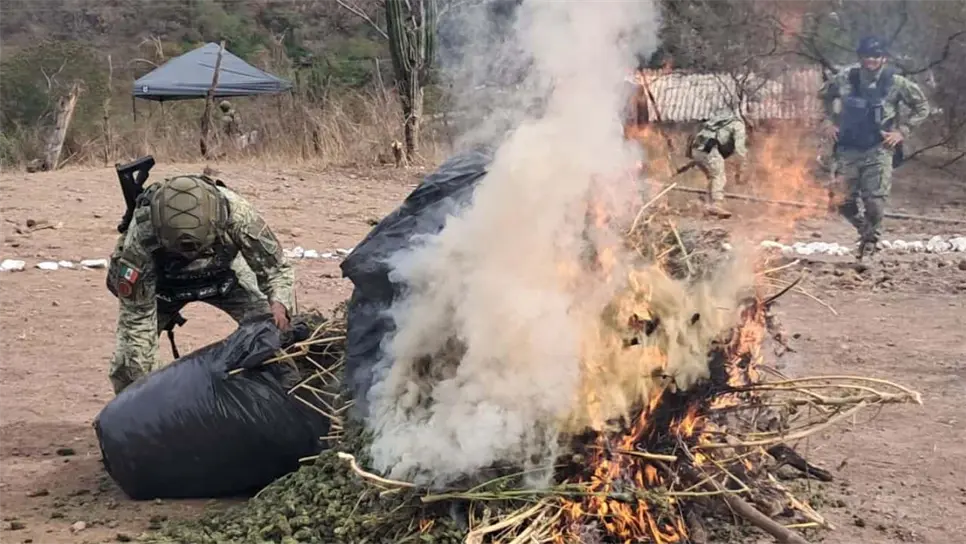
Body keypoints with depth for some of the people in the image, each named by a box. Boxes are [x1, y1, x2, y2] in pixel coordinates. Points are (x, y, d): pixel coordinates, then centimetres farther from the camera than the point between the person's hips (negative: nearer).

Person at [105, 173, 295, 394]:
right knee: (127, 362, -13)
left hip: (223, 274, 1)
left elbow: (277, 268, -24)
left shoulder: (237, 214, -38)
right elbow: (137, 317, -30)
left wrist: (279, 304, -45)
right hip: (162, 282, -1)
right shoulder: (142, 236, -40)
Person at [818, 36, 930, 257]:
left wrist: (902, 131, -4)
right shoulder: (845, 79, -1)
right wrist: (828, 120, 7)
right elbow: (824, 95, 19)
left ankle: (870, 239, 16)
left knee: (875, 201, -9)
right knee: (843, 201, 2)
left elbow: (922, 107, 5)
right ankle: (863, 228, 32)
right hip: (848, 149, 2)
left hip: (879, 150, -2)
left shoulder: (896, 83, -6)